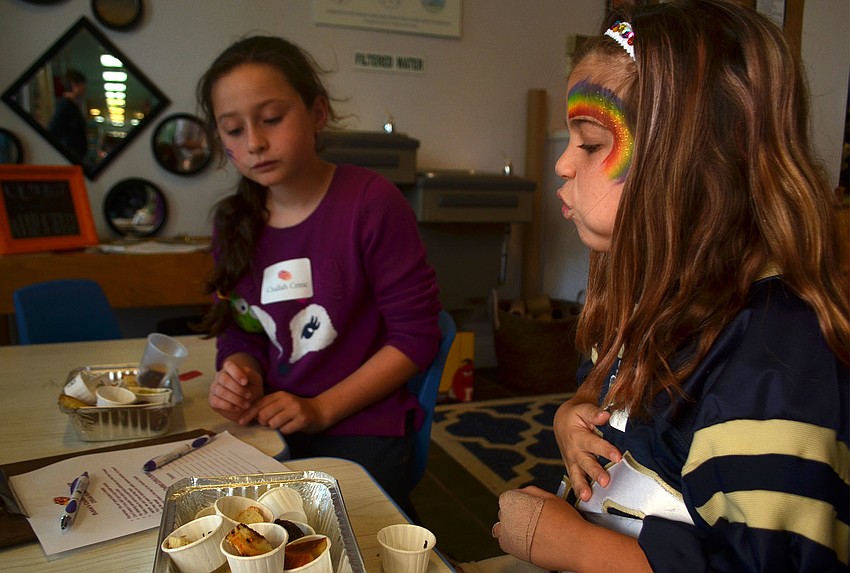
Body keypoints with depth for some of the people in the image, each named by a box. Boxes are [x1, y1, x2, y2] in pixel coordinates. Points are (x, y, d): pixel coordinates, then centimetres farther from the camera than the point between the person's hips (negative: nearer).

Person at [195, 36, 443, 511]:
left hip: (359, 432, -4)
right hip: (265, 429, 5)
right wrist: (239, 371, -10)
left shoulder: (371, 201, -14)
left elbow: (415, 336, -12)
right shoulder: (235, 221, 5)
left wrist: (320, 409, -15)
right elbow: (238, 329, 14)